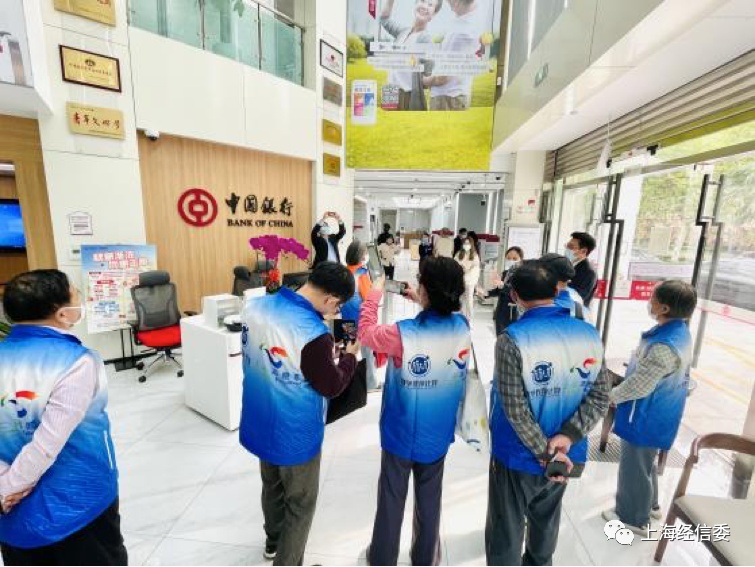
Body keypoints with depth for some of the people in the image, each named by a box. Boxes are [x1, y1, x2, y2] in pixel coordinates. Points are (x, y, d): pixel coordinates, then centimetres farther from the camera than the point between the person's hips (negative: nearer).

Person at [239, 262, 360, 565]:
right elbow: (331, 386, -19)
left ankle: (273, 541, 57)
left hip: (260, 424, 8)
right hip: (294, 435, -7)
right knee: (300, 503, 20)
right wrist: (350, 355, -4)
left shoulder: (254, 306, -13)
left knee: (272, 486, 32)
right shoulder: (314, 334, -34)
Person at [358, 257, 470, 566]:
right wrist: (422, 303, 7)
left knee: (391, 500, 20)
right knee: (430, 500, 25)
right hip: (437, 434, 4)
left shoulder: (403, 333, -28)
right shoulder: (462, 327, -15)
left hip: (401, 433, -3)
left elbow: (366, 331, -9)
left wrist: (374, 294, 1)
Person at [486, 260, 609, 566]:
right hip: (565, 457, 6)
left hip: (518, 457, -5)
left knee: (507, 529, 17)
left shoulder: (512, 339, -25)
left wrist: (544, 452, -12)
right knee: (546, 521, 30)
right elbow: (600, 397, -7)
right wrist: (568, 435, -13)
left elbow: (515, 409, -24)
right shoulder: (590, 334, -8)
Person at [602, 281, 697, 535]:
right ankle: (649, 504, 49)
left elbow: (639, 385, -27)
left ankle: (634, 518, 31)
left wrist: (612, 396, -9)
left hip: (648, 416, -9)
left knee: (634, 466, 11)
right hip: (660, 412, 9)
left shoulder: (664, 346, -33)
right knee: (645, 461, 28)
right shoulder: (680, 331, -2)